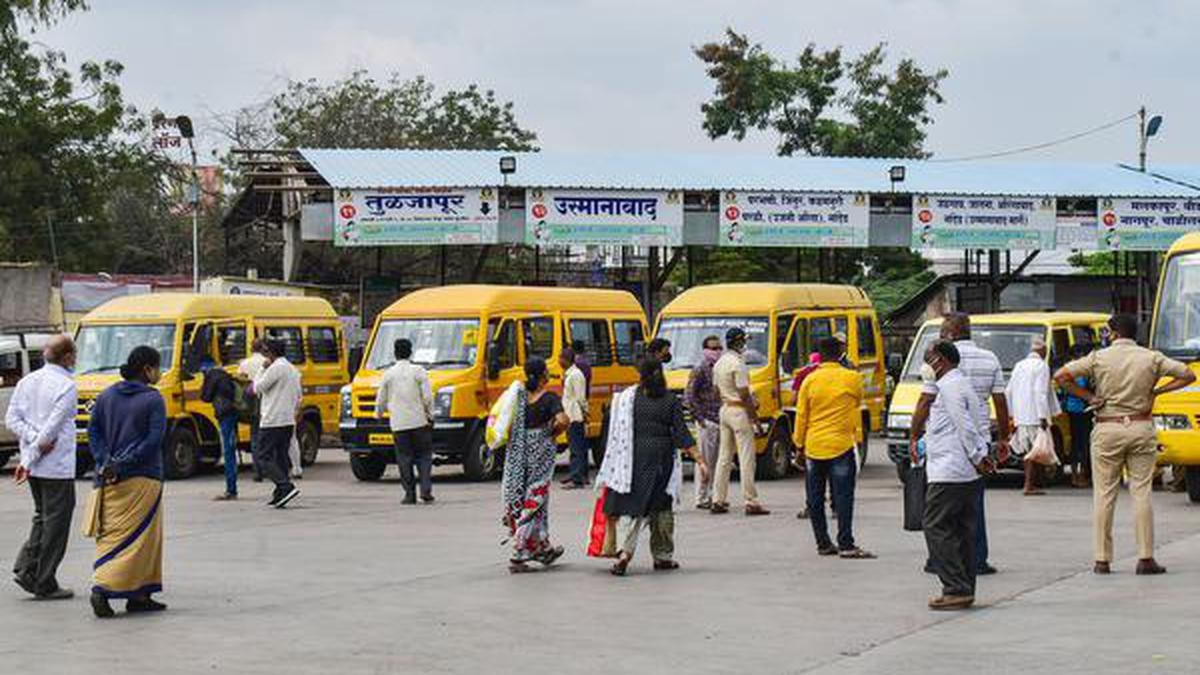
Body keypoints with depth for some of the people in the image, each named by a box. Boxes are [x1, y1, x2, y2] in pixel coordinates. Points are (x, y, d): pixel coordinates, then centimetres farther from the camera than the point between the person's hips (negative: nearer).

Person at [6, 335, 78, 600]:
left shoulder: (27, 381, 8)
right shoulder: (67, 386, -14)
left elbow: (12, 418, 2)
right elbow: (52, 426, -19)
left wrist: (34, 440, -8)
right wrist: (29, 461, -15)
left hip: (34, 466, 7)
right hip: (58, 467, -7)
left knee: (42, 516, 20)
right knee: (56, 521, 2)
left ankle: (25, 569, 8)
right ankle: (45, 585, 4)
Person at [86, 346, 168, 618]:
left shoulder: (106, 396, 9)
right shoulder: (153, 399, -7)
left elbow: (93, 431, 5)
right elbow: (154, 440, -15)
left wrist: (105, 462, -2)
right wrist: (123, 464, -14)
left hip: (109, 478, 6)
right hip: (142, 479, -6)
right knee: (135, 536, -2)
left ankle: (137, 595, 13)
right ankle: (102, 588, -15)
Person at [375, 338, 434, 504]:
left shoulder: (388, 374, 2)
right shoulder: (418, 371, -3)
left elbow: (381, 400, 10)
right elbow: (427, 397, -6)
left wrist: (379, 415, 28)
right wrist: (430, 415, 7)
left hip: (398, 423, 1)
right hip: (419, 421, -1)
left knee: (404, 459, 6)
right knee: (424, 456, 9)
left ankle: (410, 493, 3)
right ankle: (426, 490, -1)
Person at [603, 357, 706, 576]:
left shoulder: (629, 397, -2)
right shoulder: (671, 401, 0)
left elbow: (620, 429, 0)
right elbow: (682, 435, -4)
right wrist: (699, 460, -2)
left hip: (634, 458, -1)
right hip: (662, 459, 1)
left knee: (630, 504, -2)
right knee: (661, 507, 14)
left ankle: (625, 551, -22)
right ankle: (663, 556, 22)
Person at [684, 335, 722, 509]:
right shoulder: (699, 370, -7)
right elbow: (688, 397, -10)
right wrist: (700, 419, -13)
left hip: (721, 421, 6)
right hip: (708, 422, -6)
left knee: (718, 462, 9)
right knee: (705, 461, -4)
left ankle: (714, 496, 17)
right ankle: (702, 498, 1)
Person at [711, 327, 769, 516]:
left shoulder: (719, 363, 10)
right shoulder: (738, 364, -17)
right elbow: (743, 393, -19)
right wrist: (753, 414, -9)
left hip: (725, 409, 9)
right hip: (739, 411, -9)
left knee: (724, 457, 13)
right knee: (747, 458, -6)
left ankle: (718, 501, 14)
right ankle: (751, 503, -7)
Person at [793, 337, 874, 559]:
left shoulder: (810, 380, -1)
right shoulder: (852, 378, -5)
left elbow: (801, 416, 3)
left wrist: (799, 445, 12)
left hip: (814, 447, 2)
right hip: (841, 445, -2)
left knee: (815, 499, 10)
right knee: (843, 497, -3)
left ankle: (823, 543, 12)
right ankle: (846, 545, -10)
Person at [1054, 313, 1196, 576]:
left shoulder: (1099, 358, -2)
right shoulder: (1151, 358, 2)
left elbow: (1061, 376, -7)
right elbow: (1187, 375, 5)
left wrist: (1088, 396, 0)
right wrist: (1156, 391, 4)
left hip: (1107, 429, -1)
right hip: (1141, 429, 1)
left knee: (1104, 494, 4)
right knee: (1141, 492, 3)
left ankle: (1102, 560, 3)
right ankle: (1146, 558, -1)